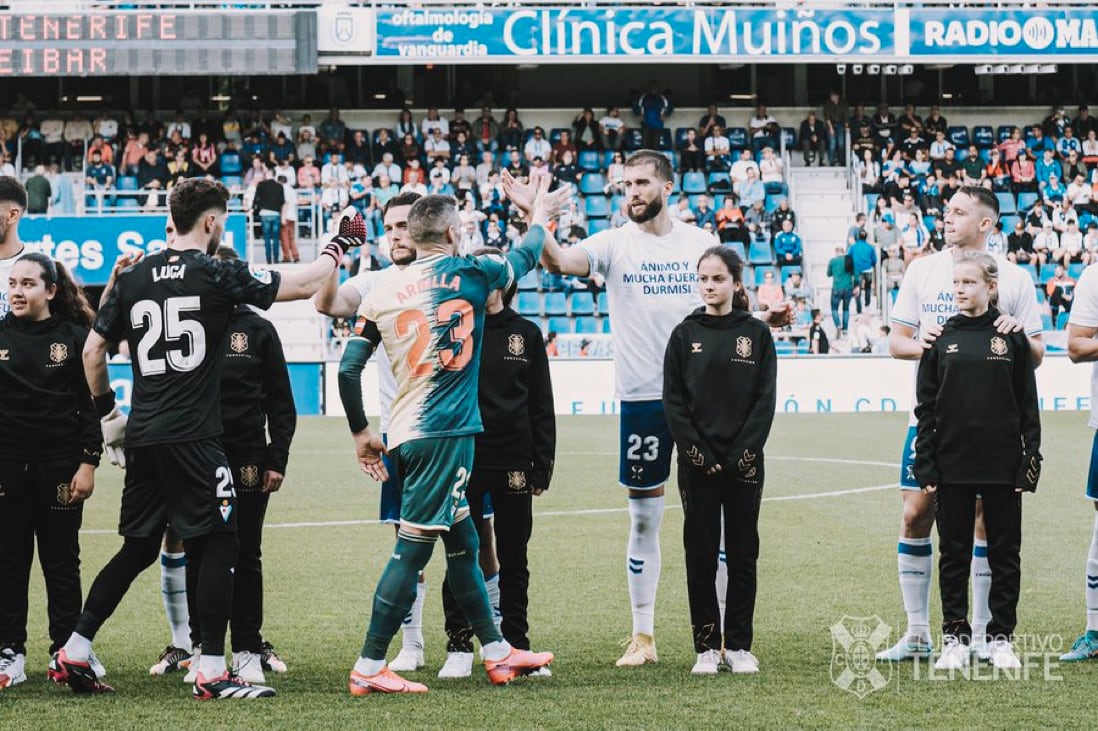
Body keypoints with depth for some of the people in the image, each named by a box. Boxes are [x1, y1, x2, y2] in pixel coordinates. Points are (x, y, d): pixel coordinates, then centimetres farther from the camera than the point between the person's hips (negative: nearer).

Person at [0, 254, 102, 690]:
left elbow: (91, 404, 0)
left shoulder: (74, 338, 0)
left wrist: (88, 463, -6)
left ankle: (66, 652, 13)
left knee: (61, 562, 6)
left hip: (60, 466, -1)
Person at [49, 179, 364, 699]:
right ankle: (212, 672, -2)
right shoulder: (218, 275, -6)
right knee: (218, 547, 0)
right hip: (193, 437, -6)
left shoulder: (134, 277, 10)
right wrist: (340, 245, 16)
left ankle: (74, 653, 13)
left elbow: (93, 351, 14)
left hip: (141, 436, 6)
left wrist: (107, 412, 25)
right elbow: (303, 285, 0)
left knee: (138, 549, 15)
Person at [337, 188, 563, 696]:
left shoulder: (384, 288, 7)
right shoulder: (469, 274, -4)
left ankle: (497, 653, 26)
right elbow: (524, 258, 17)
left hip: (406, 436, 7)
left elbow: (348, 368, 6)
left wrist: (360, 433, 17)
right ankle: (368, 668, -8)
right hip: (445, 432, -7)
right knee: (412, 549, -7)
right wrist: (540, 213, 36)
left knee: (462, 544, 16)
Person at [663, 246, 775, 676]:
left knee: (742, 553, 4)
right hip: (698, 460, 0)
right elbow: (673, 401, 0)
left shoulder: (756, 334, 4)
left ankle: (738, 645, 10)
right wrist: (699, 453, -10)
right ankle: (706, 646, 6)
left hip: (744, 460, 0)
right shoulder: (685, 335, 4)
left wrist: (744, 453, -10)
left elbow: (765, 399, 0)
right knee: (701, 555, 1)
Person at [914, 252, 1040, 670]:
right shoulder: (941, 338, 4)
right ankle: (955, 639, 12)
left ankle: (1000, 638, 12)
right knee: (954, 553, 5)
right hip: (952, 463, 1)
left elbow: (1028, 404, 4)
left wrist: (1030, 459, -3)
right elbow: (925, 406, 5)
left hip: (1002, 463, -1)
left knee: (1004, 552, 4)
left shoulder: (1011, 337, 2)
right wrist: (925, 465, -1)